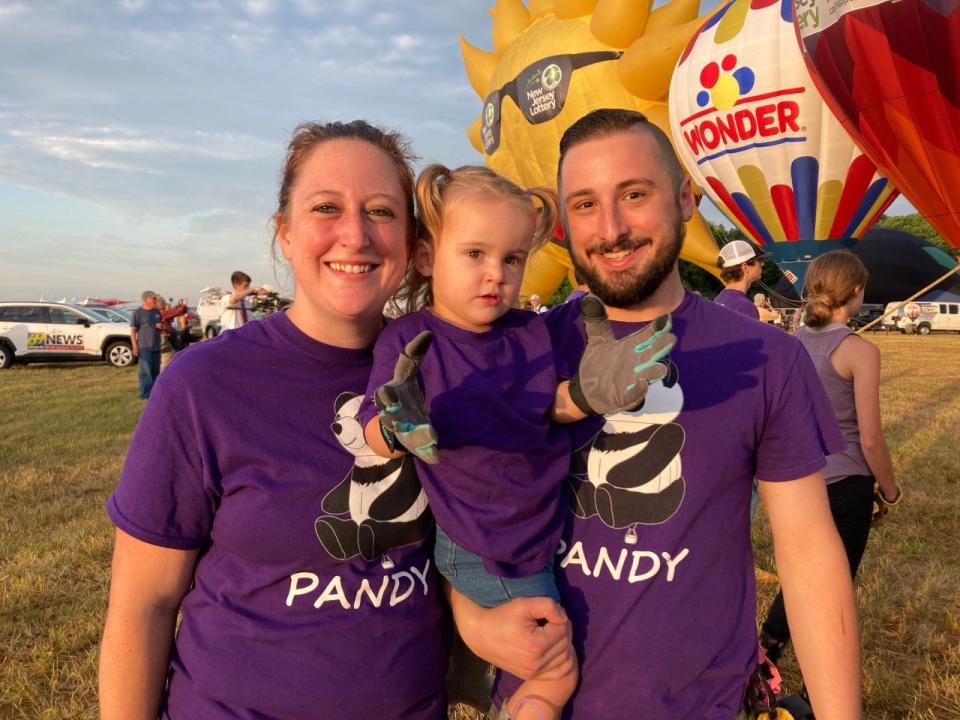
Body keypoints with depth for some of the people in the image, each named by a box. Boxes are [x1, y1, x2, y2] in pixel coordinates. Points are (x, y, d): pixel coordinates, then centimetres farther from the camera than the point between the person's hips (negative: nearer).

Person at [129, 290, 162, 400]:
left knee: (155, 371, 11)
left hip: (156, 347, 7)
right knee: (145, 371, -6)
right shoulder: (138, 312, -6)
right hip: (144, 347, -7)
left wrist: (161, 326, 0)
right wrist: (135, 346, -13)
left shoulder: (156, 312, 12)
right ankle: (145, 394, -3)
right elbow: (133, 330, -8)